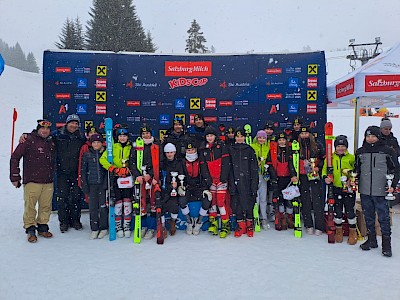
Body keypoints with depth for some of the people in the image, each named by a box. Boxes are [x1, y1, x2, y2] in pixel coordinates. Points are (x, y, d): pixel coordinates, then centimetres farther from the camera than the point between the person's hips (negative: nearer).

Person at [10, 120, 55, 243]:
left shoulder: (51, 142, 12)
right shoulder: (29, 141, -5)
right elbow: (15, 158, -5)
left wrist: (52, 175, 16)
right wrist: (15, 177, -5)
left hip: (48, 182, 5)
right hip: (32, 181, -5)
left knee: (46, 206, 7)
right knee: (30, 206, 1)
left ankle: (42, 227, 22)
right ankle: (30, 230, 14)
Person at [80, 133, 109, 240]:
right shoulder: (87, 155, 7)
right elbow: (83, 170, 8)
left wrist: (106, 183, -7)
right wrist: (84, 185, 1)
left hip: (103, 184, -1)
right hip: (91, 185, 1)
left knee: (103, 206, 0)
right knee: (93, 207, 2)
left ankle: (104, 228, 13)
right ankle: (94, 229, 14)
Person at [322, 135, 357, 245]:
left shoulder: (351, 158, 2)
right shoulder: (331, 157, 5)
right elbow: (324, 169, 10)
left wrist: (355, 181, -9)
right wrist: (325, 177, -9)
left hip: (349, 189, -1)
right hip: (336, 188, 1)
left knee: (350, 211, 1)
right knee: (337, 211, 9)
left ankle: (353, 232, 18)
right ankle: (339, 231, 27)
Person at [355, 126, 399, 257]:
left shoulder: (388, 151, -1)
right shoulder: (360, 152, 9)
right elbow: (356, 169, 19)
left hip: (380, 191, -4)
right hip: (364, 191, 4)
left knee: (384, 217, -1)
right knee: (368, 216, 12)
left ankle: (386, 243, 11)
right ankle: (371, 240, 25)